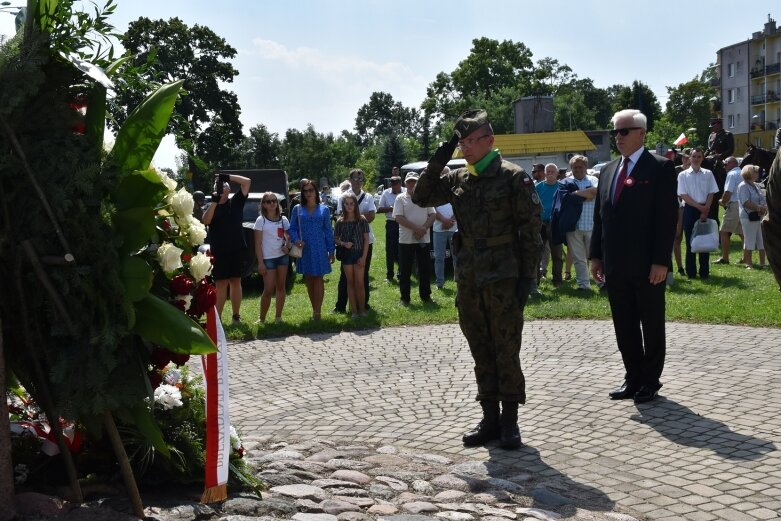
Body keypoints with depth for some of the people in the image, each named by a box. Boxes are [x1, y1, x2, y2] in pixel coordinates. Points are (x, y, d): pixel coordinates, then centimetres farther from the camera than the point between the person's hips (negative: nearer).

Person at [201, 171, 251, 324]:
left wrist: (227, 176, -8)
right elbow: (206, 221, -13)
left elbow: (247, 182, 0)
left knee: (235, 282, 8)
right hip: (218, 251, -1)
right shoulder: (211, 207, 7)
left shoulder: (236, 202, 7)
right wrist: (214, 201, -20)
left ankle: (236, 315, 15)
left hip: (237, 249, 1)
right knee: (221, 284, -2)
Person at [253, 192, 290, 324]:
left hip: (283, 256, 4)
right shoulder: (261, 220, -4)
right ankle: (262, 318, 5)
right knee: (268, 290, -6)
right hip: (268, 258, -4)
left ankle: (278, 316, 14)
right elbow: (258, 244, -5)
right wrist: (260, 262, -11)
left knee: (281, 287, 7)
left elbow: (288, 237, 12)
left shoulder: (283, 219, 7)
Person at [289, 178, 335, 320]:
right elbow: (292, 228, 5)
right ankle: (314, 309, 17)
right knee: (308, 279, 7)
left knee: (318, 278, -2)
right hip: (304, 249, 1)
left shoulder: (324, 209, 3)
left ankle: (317, 311, -2)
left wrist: (331, 251, 1)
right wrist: (296, 240, -15)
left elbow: (328, 230, 4)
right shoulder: (297, 209, 3)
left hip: (319, 249, -1)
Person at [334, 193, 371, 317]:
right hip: (346, 254, 2)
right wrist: (343, 243, -14)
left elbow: (366, 239, -2)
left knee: (359, 283, -3)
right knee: (350, 282, 7)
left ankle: (362, 309, 9)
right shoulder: (340, 221, 0)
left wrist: (363, 257, -7)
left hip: (359, 254, -2)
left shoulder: (362, 220, -3)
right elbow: (335, 239, 8)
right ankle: (354, 310, 12)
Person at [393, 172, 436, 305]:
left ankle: (425, 296, 18)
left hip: (423, 239, 2)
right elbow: (399, 218, -10)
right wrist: (416, 228, -18)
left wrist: (424, 228, -14)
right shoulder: (401, 199, 0)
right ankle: (405, 298, 12)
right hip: (406, 239, -2)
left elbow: (433, 215, 3)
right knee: (405, 271, 3)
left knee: (425, 269, 6)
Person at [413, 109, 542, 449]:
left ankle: (510, 421, 12)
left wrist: (527, 277, -11)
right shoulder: (458, 180, 9)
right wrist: (437, 163, 0)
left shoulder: (513, 177, -7)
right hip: (468, 281, 6)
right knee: (481, 352, 11)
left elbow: (530, 230, -7)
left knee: (506, 352, 1)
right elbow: (421, 198, 13)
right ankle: (490, 419, 20)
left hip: (503, 280, -6)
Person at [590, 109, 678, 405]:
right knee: (624, 326, 11)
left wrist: (661, 261, -16)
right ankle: (633, 378, 22)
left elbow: (668, 216, -11)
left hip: (647, 265, -6)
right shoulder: (608, 170, 13)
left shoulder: (660, 167, -6)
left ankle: (650, 381, 19)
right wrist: (596, 255, 9)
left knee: (651, 325, 7)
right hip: (615, 266, 6)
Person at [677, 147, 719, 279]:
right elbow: (683, 195, -5)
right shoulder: (683, 175, 2)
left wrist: (705, 211, -8)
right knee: (690, 241, 1)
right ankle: (691, 272, 7)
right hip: (690, 209, -1)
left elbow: (711, 194, 4)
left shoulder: (708, 174, 7)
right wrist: (700, 207, -11)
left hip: (705, 210, 1)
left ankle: (704, 272, 9)